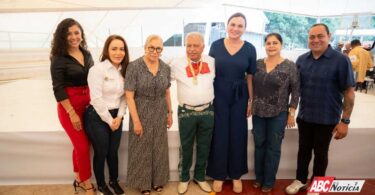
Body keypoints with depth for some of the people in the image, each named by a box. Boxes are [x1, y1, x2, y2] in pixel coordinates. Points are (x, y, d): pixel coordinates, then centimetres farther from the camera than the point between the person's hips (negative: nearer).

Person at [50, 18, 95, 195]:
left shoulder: (87, 54, 6)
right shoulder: (59, 59, -11)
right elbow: (58, 89, -13)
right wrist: (72, 113, -16)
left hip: (88, 105, 5)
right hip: (69, 106, -5)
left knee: (80, 144, 15)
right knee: (83, 146, -1)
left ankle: (79, 179, 32)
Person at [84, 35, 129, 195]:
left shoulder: (124, 70, 3)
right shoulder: (98, 69, -16)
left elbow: (124, 96, 6)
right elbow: (96, 99, -19)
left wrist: (119, 117, -5)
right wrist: (109, 120, -13)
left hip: (116, 116, 5)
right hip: (97, 117, -5)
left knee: (114, 151, 16)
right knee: (101, 153, 10)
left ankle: (114, 181, 40)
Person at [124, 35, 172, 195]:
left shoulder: (166, 68, -1)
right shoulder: (134, 66, -14)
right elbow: (129, 96, -14)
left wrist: (170, 112, 10)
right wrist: (136, 121, -15)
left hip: (160, 114, 4)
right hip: (141, 114, -4)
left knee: (159, 148, 15)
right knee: (142, 149, 10)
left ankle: (157, 180, 35)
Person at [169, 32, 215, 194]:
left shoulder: (212, 62, 1)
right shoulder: (177, 63, -7)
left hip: (207, 111, 3)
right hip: (186, 112, -2)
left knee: (204, 147, 15)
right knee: (186, 147, 11)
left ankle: (200, 177, 35)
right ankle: (184, 178, 32)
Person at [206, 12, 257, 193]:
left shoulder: (250, 49, -2)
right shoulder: (216, 45, -2)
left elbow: (250, 77, 2)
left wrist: (251, 100, 1)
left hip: (239, 97, 1)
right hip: (218, 96, 0)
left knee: (238, 135, 9)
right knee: (219, 134, 6)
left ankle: (236, 175, 27)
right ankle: (218, 175, 23)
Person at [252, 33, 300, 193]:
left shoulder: (290, 66, -7)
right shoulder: (257, 64, 2)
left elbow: (296, 90, -5)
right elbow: (251, 86, 8)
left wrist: (292, 113, -7)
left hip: (278, 114, -3)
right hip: (258, 112, 3)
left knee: (273, 147, 9)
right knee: (259, 145, 13)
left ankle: (269, 181, 26)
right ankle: (259, 177, 31)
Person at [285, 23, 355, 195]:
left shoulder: (340, 60, -12)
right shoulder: (301, 59, 1)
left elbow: (349, 92, -11)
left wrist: (345, 121, -13)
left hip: (327, 119, -3)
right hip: (304, 116, 4)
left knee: (320, 153, 13)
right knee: (303, 149, 17)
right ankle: (300, 180, 37)